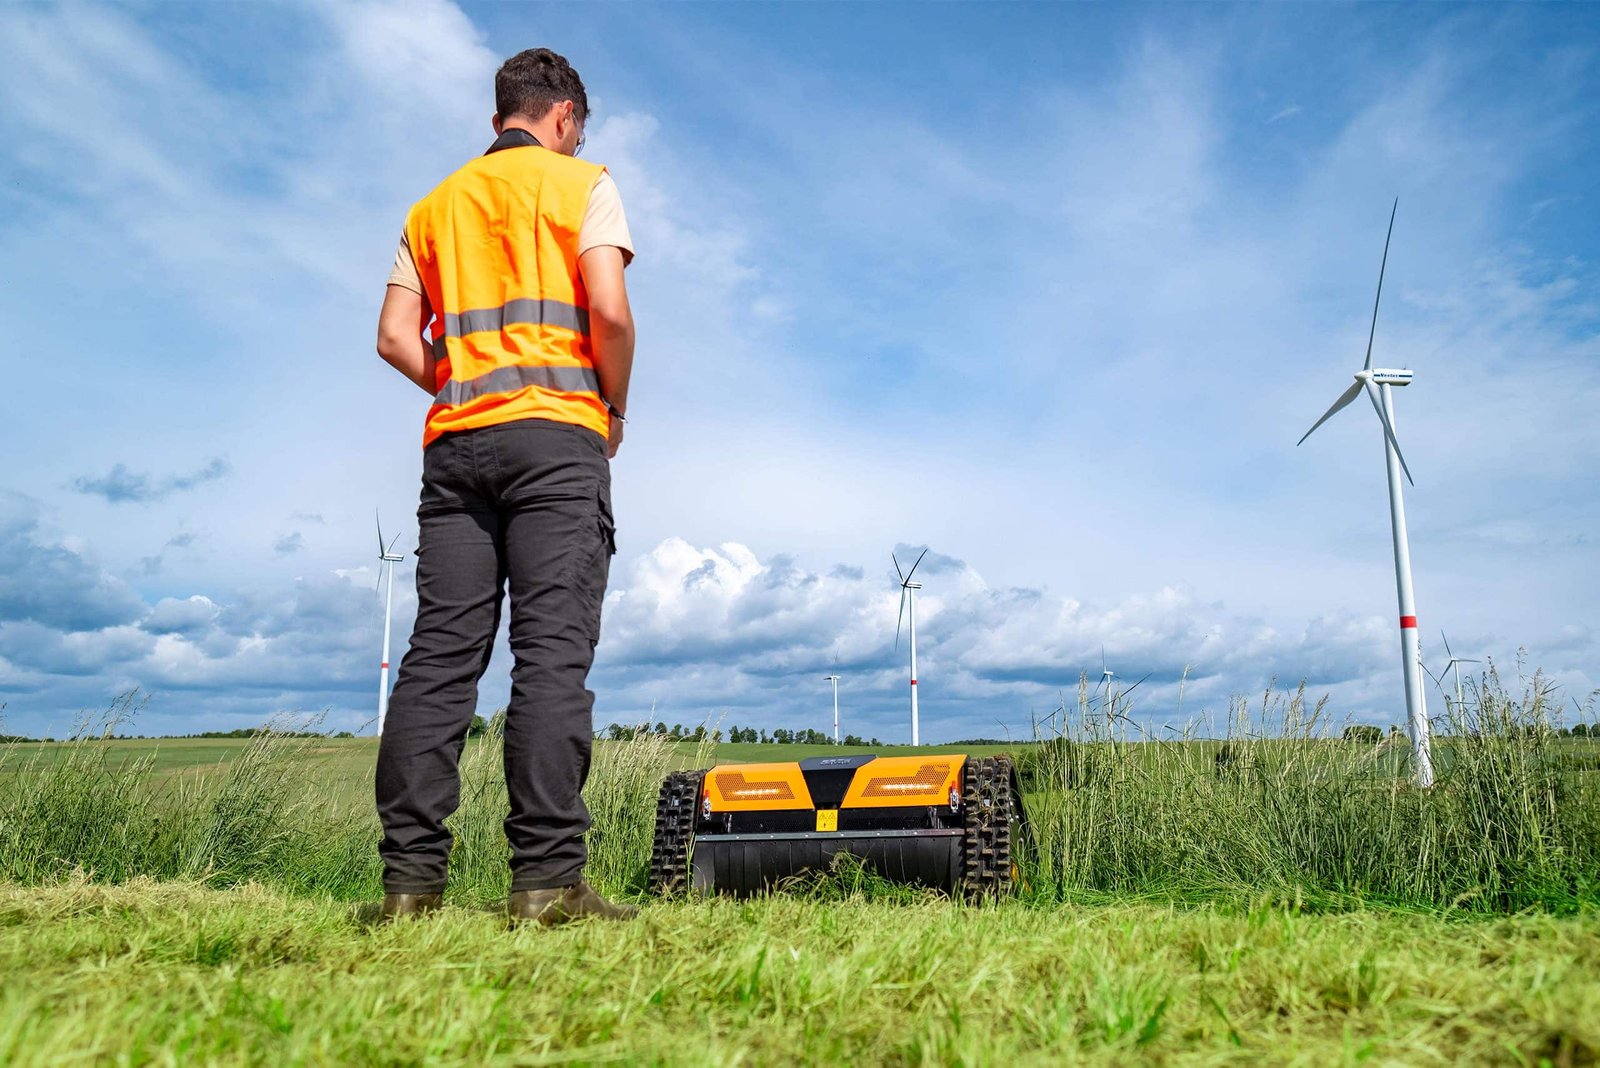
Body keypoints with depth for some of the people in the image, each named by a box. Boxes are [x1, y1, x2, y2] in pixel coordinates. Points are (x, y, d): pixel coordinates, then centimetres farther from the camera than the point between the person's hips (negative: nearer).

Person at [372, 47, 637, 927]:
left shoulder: (434, 205, 22)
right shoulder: (580, 182, 7)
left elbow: (396, 339, 13)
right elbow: (608, 310, -8)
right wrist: (614, 406, 5)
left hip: (454, 443, 5)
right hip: (556, 435, -5)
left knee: (440, 653, 1)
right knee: (552, 652, -9)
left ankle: (409, 878, -1)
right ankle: (547, 880, -12)